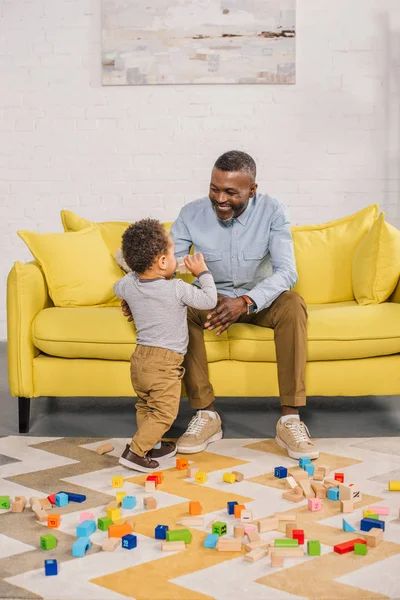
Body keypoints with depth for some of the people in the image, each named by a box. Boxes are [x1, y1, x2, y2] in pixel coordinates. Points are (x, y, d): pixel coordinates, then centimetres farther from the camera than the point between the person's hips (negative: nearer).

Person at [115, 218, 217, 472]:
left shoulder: (129, 284, -1)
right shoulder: (177, 289, -18)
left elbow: (118, 288, 25)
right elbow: (209, 300, -5)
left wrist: (136, 271, 24)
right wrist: (203, 273, 6)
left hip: (140, 358, 7)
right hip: (165, 364, -7)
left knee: (145, 406, 21)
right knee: (164, 413, 0)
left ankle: (151, 446, 32)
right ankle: (135, 452, -5)